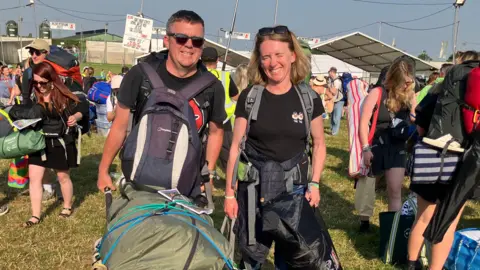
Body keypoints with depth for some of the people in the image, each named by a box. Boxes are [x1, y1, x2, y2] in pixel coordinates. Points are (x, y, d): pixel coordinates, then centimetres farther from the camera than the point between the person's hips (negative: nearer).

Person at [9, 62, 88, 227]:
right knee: (34, 177, 1)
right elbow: (16, 112, 10)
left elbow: (81, 107, -7)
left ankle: (68, 207, 35)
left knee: (63, 176, 13)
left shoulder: (63, 96, -13)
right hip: (38, 142, 4)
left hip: (59, 143, -4)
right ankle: (36, 215, 12)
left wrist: (75, 117, -25)